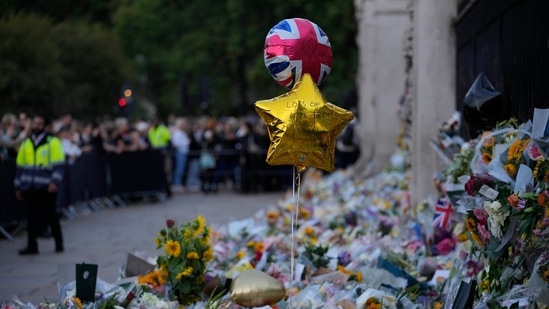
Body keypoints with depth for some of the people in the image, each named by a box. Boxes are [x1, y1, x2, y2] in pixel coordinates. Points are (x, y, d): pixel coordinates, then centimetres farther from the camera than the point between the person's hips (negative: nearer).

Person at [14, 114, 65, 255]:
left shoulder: (53, 142, -2)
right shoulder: (26, 144, 13)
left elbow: (59, 165, -8)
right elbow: (20, 166, 18)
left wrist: (55, 181, -20)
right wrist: (18, 186, 15)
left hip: (46, 188, -4)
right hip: (29, 188, 4)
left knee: (51, 216, 4)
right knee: (32, 217, 2)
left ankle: (59, 243, 18)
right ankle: (32, 245, 6)